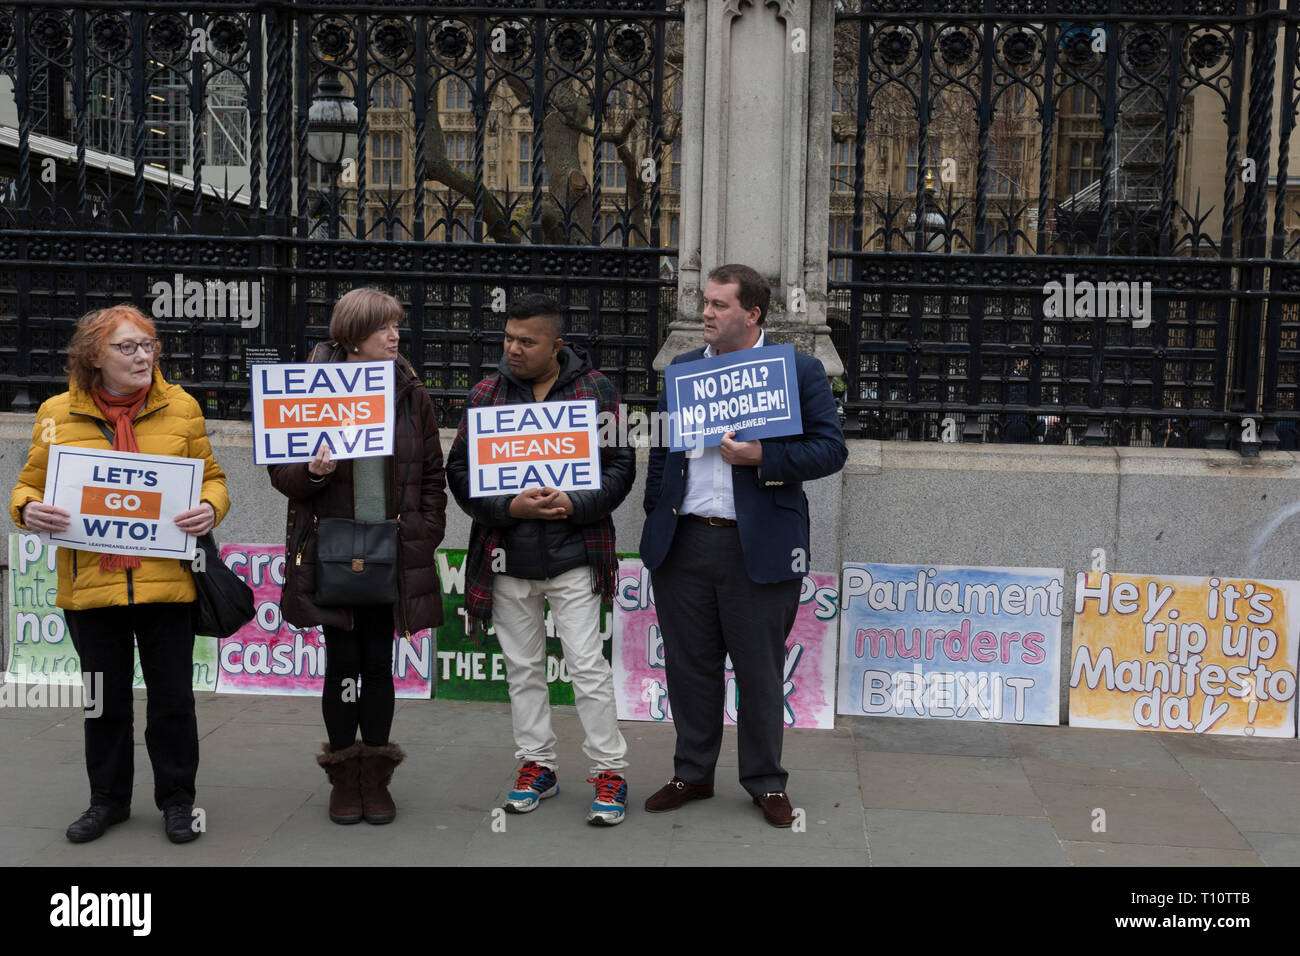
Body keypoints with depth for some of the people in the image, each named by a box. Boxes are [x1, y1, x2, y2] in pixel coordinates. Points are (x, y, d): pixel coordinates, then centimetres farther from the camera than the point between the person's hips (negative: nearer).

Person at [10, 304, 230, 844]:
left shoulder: (180, 408, 2)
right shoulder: (57, 414, 1)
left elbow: (211, 478, 9)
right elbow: (30, 484, 10)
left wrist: (210, 508, -12)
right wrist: (28, 509, -13)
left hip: (166, 578, 0)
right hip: (90, 582, 1)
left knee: (172, 698, 8)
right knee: (106, 699, 15)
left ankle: (177, 800, 26)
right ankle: (108, 800, 33)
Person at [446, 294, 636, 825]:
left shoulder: (594, 390, 0)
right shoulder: (486, 394, 4)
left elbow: (620, 466, 0)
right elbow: (459, 470, 1)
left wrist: (575, 503, -16)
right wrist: (510, 506, -14)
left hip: (573, 556, -3)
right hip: (507, 560, 3)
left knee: (588, 665, -2)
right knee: (523, 667, 13)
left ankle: (608, 771, 11)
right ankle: (538, 764, 27)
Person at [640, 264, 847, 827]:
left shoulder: (799, 370, -1)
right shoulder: (682, 369, 13)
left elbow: (830, 450, -6)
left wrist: (761, 457, -18)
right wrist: (656, 517, 11)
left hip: (758, 549, -4)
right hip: (683, 544, 4)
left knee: (760, 672, 6)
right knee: (689, 668, 12)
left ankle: (766, 782, 22)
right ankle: (692, 774, 27)